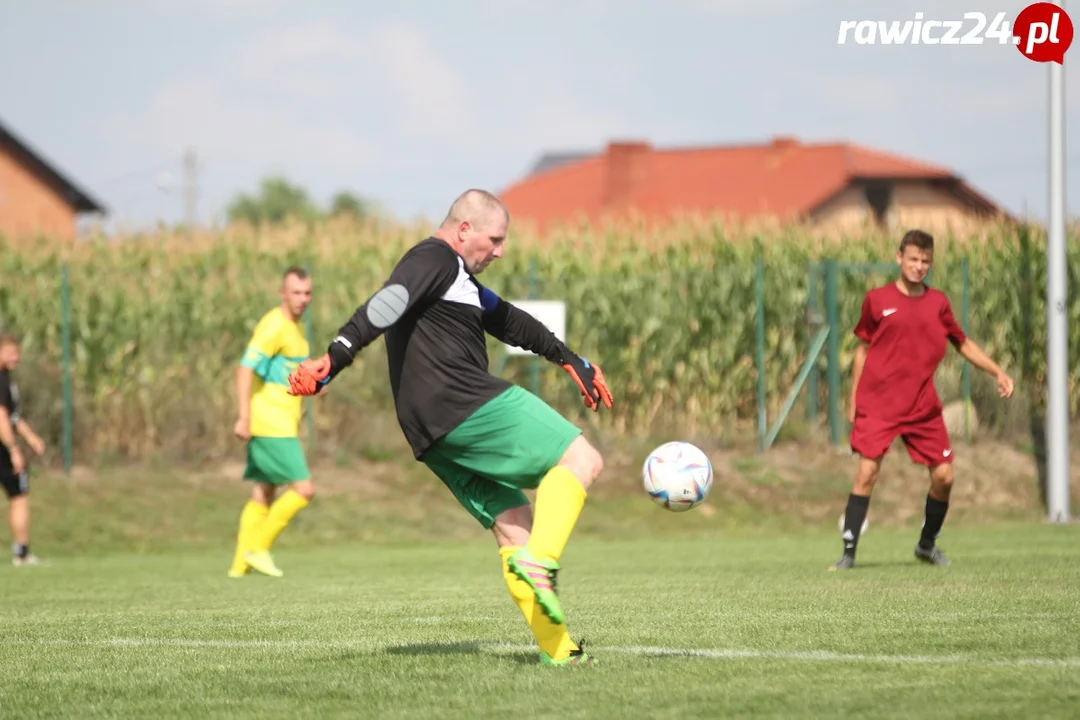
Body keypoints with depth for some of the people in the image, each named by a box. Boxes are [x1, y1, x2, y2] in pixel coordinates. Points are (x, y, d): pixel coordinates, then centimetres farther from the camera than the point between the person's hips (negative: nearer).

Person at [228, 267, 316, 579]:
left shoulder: (294, 327, 16)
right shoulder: (274, 326, -15)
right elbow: (245, 369, -21)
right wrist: (244, 418, -25)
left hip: (282, 426, 10)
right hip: (271, 426, -10)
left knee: (263, 494, 10)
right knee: (303, 488, -11)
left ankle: (241, 563, 12)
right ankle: (258, 548, -5)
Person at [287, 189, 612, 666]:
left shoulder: (459, 279, 28)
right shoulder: (434, 259, -5)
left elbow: (511, 323, 40)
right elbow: (385, 307, -21)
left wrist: (570, 360, 48)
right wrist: (334, 359, -34)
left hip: (434, 437, 10)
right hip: (467, 405, -10)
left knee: (512, 525, 10)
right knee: (580, 459, -8)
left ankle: (556, 648, 6)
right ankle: (540, 559, -27)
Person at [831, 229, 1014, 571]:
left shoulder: (938, 303, 7)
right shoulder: (877, 299, 1)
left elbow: (964, 344, 19)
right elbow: (863, 349, 9)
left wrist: (998, 372, 9)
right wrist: (853, 398, 7)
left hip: (923, 407, 3)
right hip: (877, 403, -3)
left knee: (944, 476, -1)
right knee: (867, 471, -14)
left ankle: (927, 544, 22)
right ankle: (848, 552, -9)